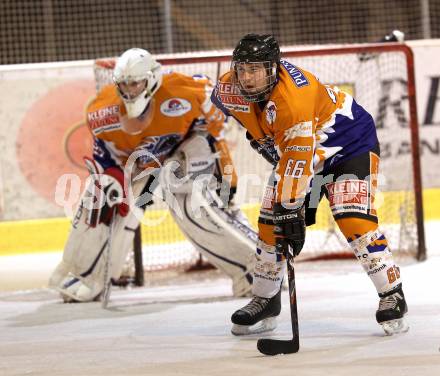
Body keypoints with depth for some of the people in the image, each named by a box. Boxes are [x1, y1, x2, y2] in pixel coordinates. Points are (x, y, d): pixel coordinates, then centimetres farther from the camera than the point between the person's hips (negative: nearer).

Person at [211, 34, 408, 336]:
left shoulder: (293, 98, -39)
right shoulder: (230, 90, -16)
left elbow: (298, 160, -39)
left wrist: (291, 209, -37)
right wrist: (261, 137, 15)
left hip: (350, 143, -8)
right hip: (292, 149, 8)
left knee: (353, 220, -23)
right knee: (270, 224, 1)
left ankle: (392, 296, -13)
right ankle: (265, 300, 17)